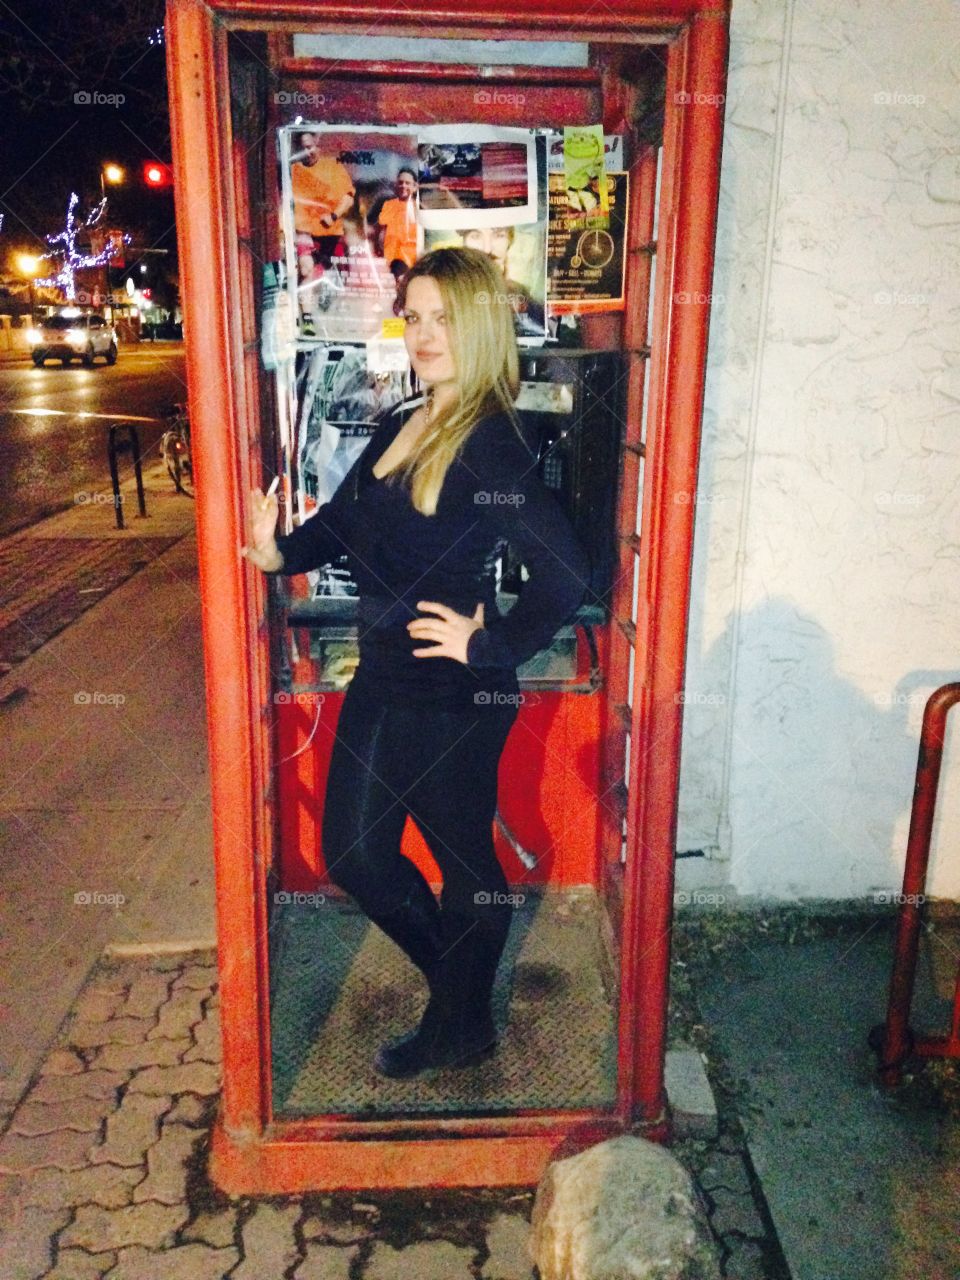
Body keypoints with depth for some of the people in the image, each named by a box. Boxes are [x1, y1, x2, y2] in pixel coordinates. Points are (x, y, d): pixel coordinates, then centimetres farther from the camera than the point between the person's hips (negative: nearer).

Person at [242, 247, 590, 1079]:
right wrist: (281, 551, -3)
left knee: (465, 862, 13)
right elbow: (344, 521, 14)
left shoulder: (492, 444, -19)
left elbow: (566, 573, -25)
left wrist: (490, 645, -20)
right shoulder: (399, 426, 7)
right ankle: (457, 984, 42)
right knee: (354, 853, 19)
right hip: (382, 683, 9)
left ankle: (462, 1028, 38)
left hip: (455, 700, -9)